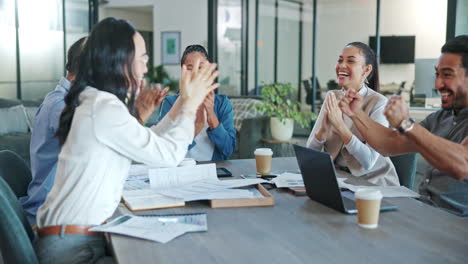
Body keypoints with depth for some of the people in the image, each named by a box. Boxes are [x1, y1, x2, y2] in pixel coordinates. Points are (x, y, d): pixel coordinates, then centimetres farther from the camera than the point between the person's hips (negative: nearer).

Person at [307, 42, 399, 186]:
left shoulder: (378, 103, -13)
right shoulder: (332, 98, 2)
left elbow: (368, 162, -21)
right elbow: (310, 152, -2)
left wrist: (340, 125, -28)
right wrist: (323, 129, -22)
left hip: (374, 182, -4)